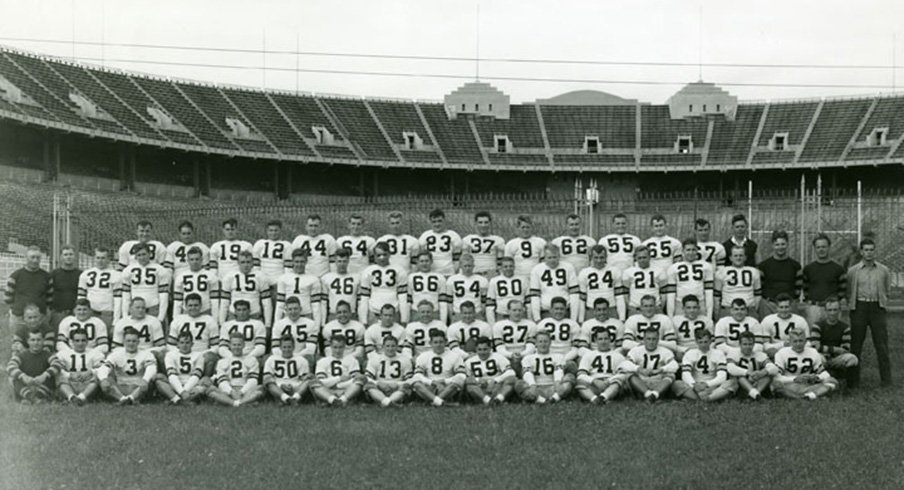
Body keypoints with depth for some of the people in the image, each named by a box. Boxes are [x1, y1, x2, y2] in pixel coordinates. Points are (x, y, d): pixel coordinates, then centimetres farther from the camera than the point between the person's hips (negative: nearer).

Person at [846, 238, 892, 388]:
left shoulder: (883, 270, 6)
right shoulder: (853, 271, 3)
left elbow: (887, 289, 17)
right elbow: (848, 292, 11)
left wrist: (881, 301, 8)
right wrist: (852, 303, 3)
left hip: (877, 307, 1)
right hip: (859, 307, 0)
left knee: (882, 345, -1)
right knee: (856, 345, 2)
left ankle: (886, 379, 5)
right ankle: (854, 380, 8)